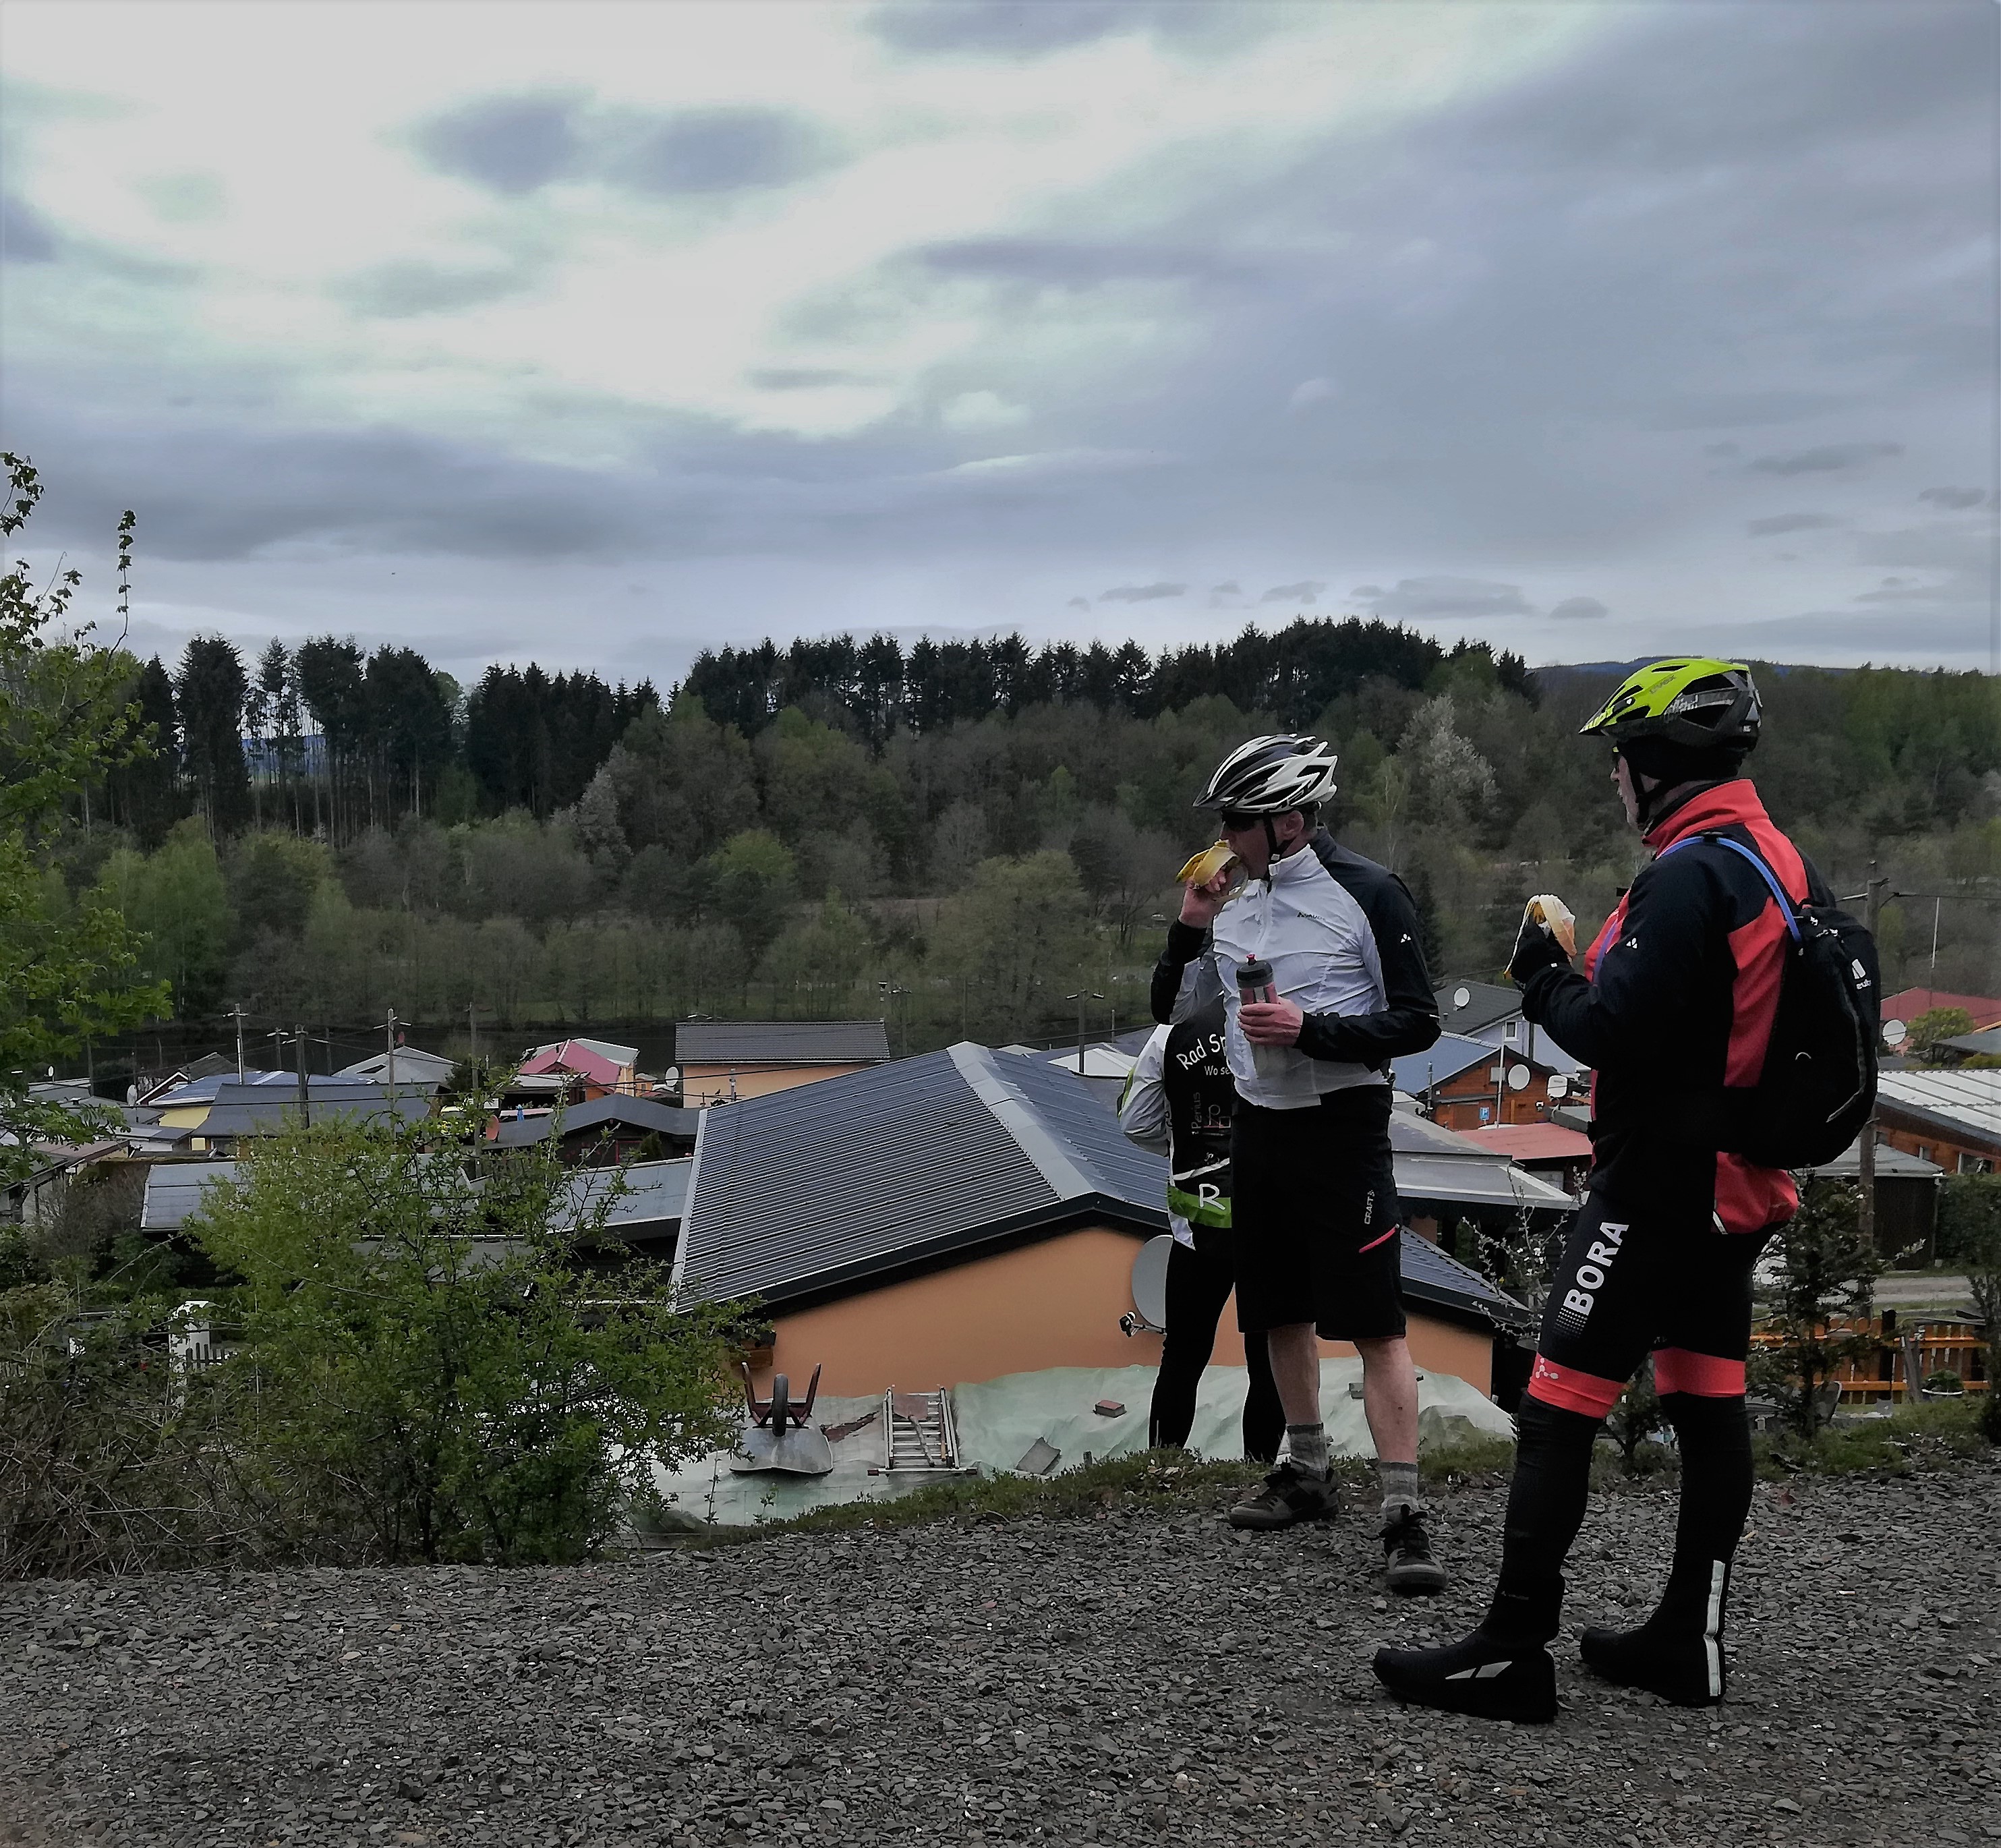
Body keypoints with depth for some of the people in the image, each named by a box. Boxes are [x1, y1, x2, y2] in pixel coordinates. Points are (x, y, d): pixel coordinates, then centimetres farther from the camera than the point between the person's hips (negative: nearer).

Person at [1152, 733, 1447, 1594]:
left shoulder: (1367, 894, -11)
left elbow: (1416, 1023, -10)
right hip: (1257, 1127, 7)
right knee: (1280, 1313, 15)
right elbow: (1171, 1007, 13)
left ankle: (1403, 1514, -5)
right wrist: (1190, 926, -3)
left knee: (1375, 1323, -9)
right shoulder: (1236, 901, 8)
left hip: (1341, 1126, -7)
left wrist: (1310, 1030, -22)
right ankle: (1307, 1472, 30)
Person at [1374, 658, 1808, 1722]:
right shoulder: (1785, 865, 11)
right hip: (1737, 1184, 10)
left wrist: (1545, 977, -6)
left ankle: (1512, 1653, 0)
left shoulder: (1688, 878, -20)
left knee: (1559, 1406, -5)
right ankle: (1690, 1642, 23)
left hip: (1657, 1183, -10)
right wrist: (1582, 975, 10)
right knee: (1708, 1403, 14)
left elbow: (1611, 1033, -25)